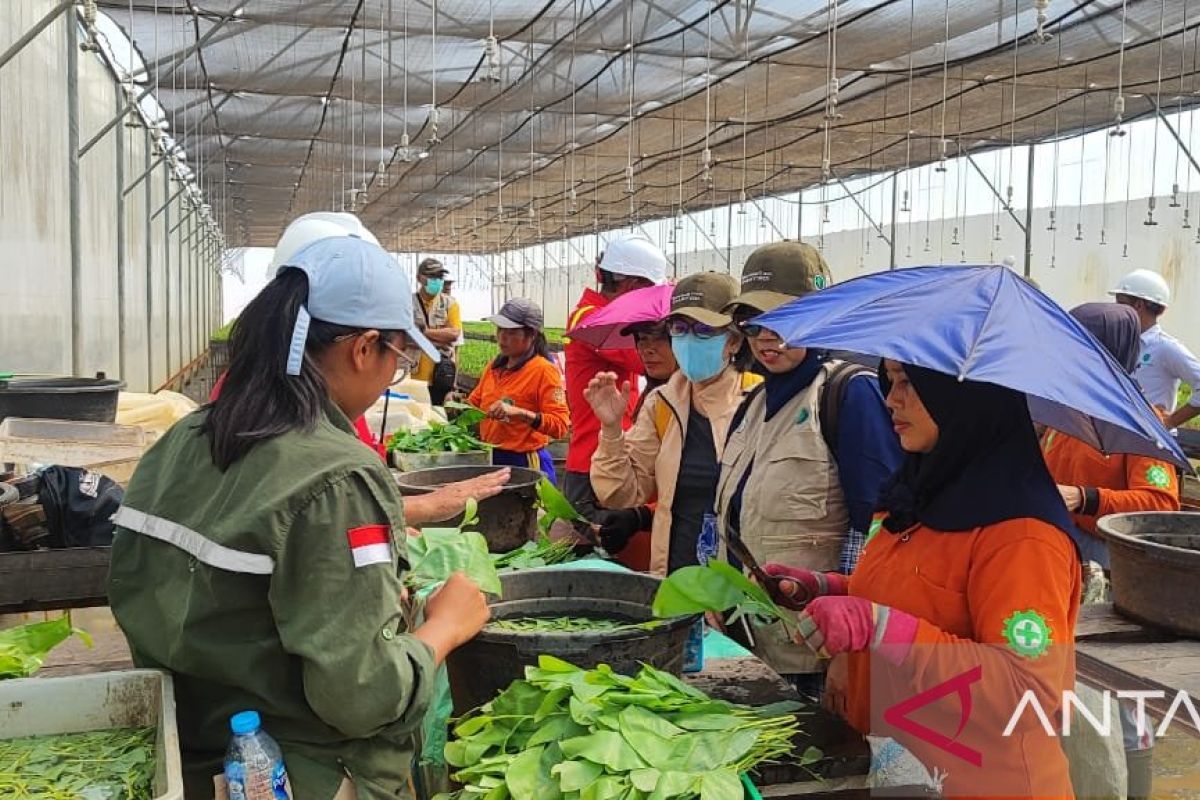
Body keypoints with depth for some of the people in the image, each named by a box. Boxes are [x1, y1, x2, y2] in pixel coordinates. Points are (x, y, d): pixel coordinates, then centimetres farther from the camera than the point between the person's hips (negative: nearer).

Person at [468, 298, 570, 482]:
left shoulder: (544, 370, -11)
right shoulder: (493, 367, 10)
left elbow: (561, 425, -19)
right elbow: (474, 403, 24)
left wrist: (522, 413, -30)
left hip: (525, 463, -6)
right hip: (490, 459, 6)